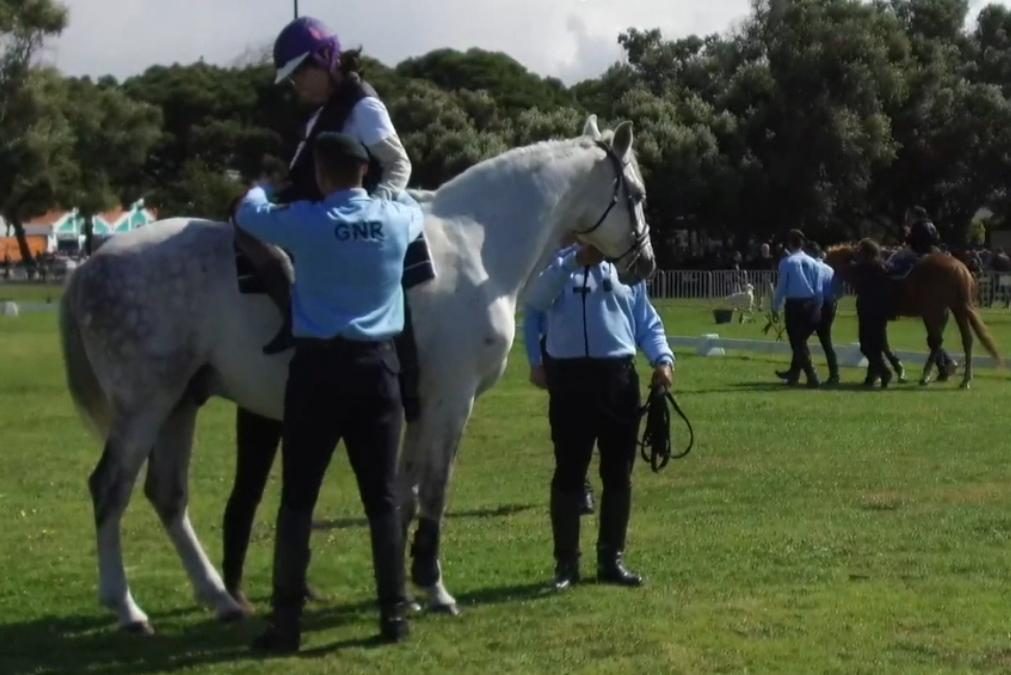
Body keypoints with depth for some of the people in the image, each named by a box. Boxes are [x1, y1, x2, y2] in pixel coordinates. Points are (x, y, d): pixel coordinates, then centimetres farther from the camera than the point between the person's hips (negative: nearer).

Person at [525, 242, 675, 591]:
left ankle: (612, 559, 20)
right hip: (571, 378, -4)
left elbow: (647, 322, 12)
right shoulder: (558, 262, 1)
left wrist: (663, 358, -5)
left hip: (619, 377, 4)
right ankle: (566, 563, 10)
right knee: (569, 473, 2)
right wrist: (576, 260, -25)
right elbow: (535, 301, -18)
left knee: (618, 473, 9)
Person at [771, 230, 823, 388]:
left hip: (794, 305, -4)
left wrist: (776, 307, 8)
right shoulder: (812, 262, 5)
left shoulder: (787, 262, -6)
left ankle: (812, 378, -7)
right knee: (800, 341, 19)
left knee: (797, 343, 2)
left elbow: (781, 286, -3)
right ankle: (794, 374, 28)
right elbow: (819, 288, 6)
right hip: (811, 305, 4)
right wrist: (817, 308, 15)